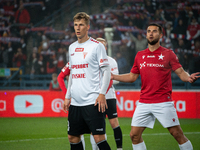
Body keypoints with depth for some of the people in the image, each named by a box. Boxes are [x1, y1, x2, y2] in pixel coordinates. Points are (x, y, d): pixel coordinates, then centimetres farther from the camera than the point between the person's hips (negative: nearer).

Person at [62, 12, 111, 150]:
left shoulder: (96, 46, -4)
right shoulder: (72, 48, 16)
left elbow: (106, 71, -6)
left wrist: (102, 94, -15)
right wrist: (68, 96, 19)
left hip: (93, 101, -7)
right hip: (75, 102, 7)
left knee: (99, 137, -11)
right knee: (73, 137, 8)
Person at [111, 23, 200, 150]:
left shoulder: (168, 54, 0)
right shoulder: (140, 55, 12)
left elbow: (181, 73, -3)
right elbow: (132, 77, 19)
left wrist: (188, 77, -25)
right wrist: (113, 76, 8)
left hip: (163, 103, -4)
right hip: (144, 103, 4)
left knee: (177, 134, -6)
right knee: (134, 135, 0)